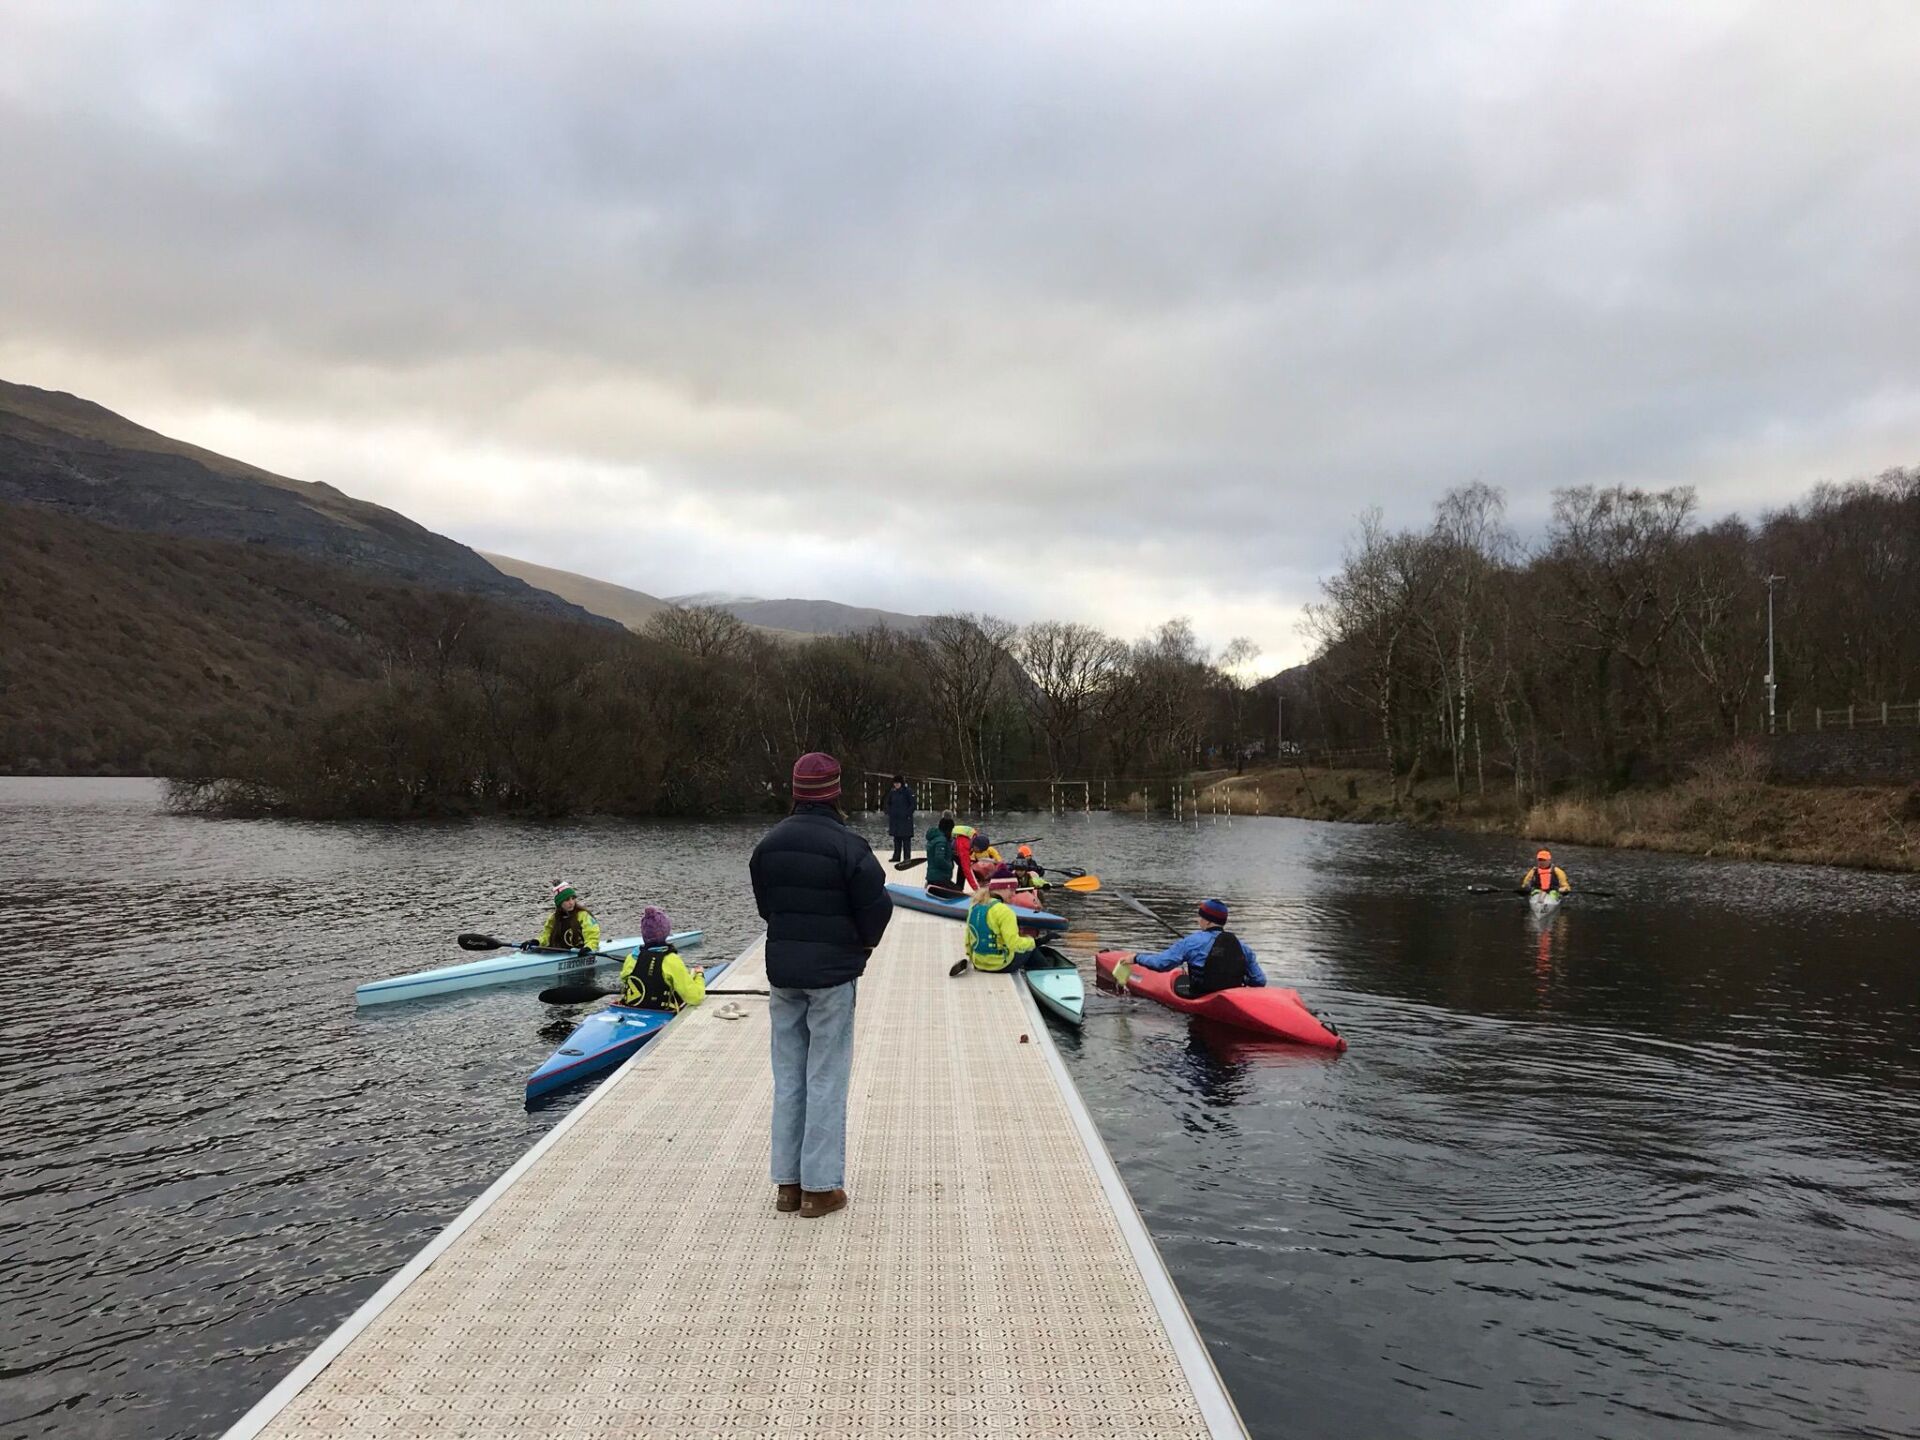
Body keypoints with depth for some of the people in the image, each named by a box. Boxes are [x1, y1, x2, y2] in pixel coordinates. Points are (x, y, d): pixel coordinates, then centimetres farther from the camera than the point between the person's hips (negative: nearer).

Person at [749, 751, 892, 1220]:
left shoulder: (768, 844, 3)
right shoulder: (849, 847, -16)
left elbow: (764, 904, 11)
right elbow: (876, 909, -11)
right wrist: (862, 942, 9)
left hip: (782, 971, 5)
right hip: (833, 973, -5)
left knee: (787, 1075, 13)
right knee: (826, 1077, 2)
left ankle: (787, 1182, 19)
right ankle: (819, 1187, 6)